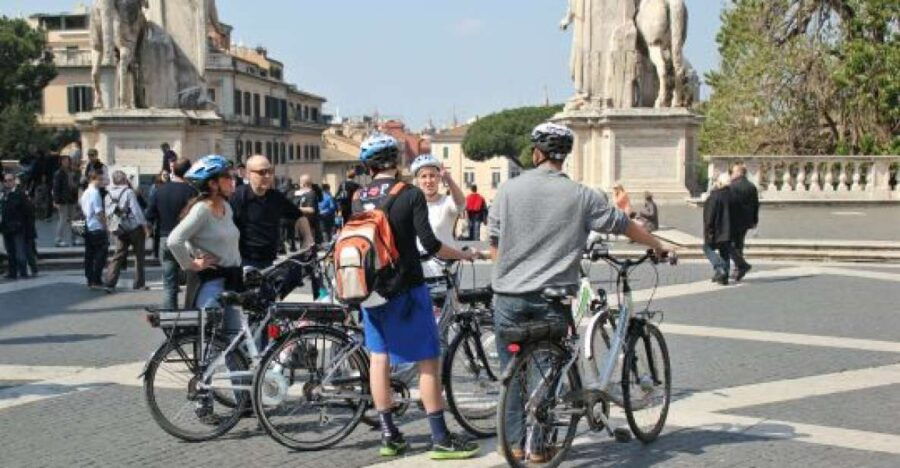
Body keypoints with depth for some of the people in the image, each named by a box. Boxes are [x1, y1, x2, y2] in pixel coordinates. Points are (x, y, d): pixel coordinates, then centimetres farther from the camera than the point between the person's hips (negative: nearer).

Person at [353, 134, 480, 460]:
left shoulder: (357, 199, 4)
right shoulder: (410, 194, -11)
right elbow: (429, 244, -15)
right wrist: (461, 254, 2)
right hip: (405, 288, -5)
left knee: (379, 358, 12)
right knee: (427, 360, 2)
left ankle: (389, 435, 17)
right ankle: (440, 439, 5)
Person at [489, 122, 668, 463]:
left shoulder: (510, 189, -1)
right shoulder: (580, 196, -3)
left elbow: (494, 243, 4)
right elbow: (626, 226, 7)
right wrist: (659, 247, 24)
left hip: (509, 296, 1)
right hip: (552, 297, -1)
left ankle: (515, 443, 19)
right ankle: (539, 446, 14)